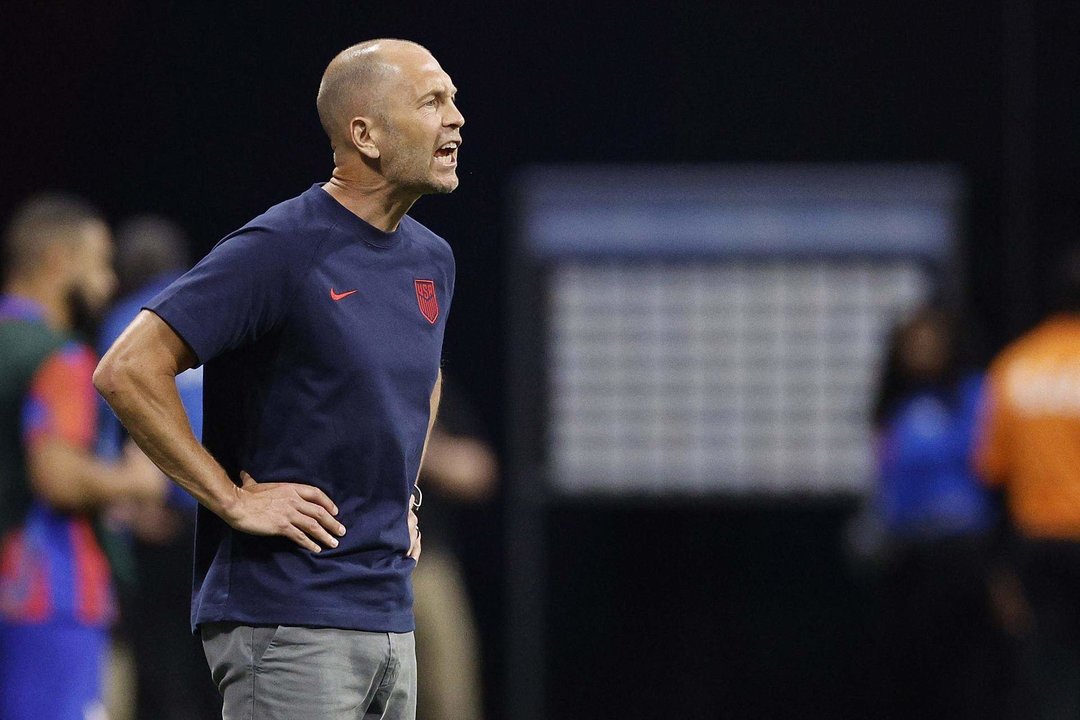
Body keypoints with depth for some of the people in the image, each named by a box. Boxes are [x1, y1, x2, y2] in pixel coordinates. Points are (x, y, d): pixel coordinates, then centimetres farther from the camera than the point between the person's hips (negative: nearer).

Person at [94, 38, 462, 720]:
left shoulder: (432, 261, 13)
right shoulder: (281, 250, -12)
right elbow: (127, 370, -17)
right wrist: (235, 501, -15)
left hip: (390, 619, 8)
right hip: (287, 617, -8)